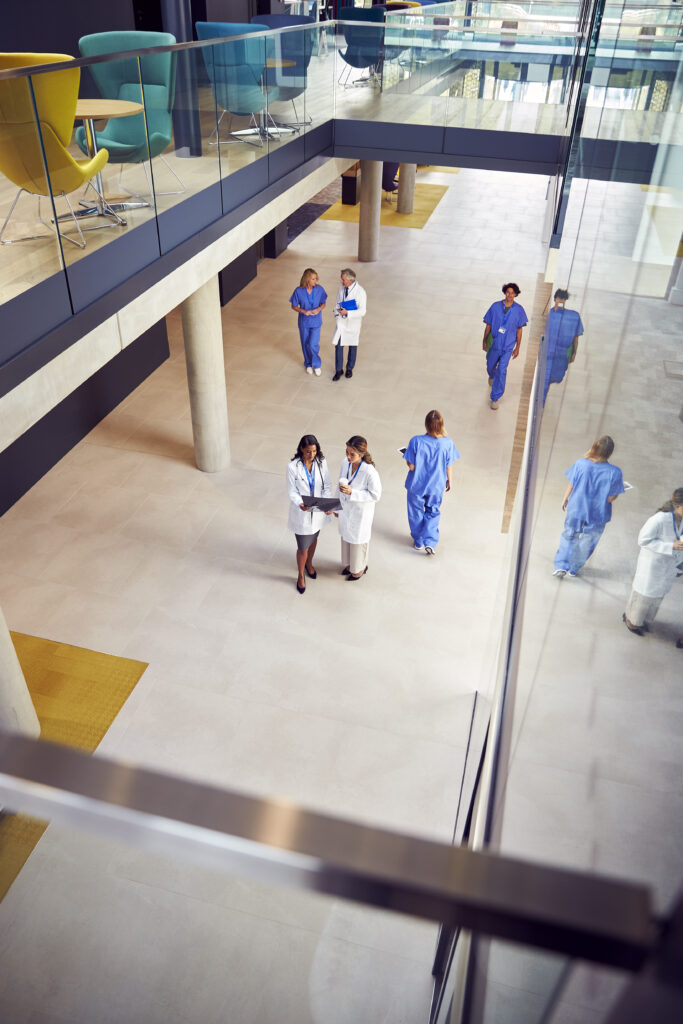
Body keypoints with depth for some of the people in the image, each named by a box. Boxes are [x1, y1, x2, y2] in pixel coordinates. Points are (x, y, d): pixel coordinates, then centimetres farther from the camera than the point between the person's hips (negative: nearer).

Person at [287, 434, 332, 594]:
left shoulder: (321, 463, -9)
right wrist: (300, 504, -35)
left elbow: (327, 486, -4)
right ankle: (300, 575, 32)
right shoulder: (293, 467, -20)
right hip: (301, 513, -4)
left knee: (313, 539, 26)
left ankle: (309, 564, 54)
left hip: (317, 512, 4)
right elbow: (292, 492, -15)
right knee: (303, 547, 7)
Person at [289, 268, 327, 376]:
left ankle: (316, 365, 19)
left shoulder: (320, 289, -13)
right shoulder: (299, 291, -16)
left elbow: (323, 303, 1)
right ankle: (308, 364, 37)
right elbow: (293, 306, -5)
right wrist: (303, 311, -22)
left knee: (313, 344, -6)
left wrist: (319, 309, -21)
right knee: (305, 344, 14)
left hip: (316, 321, -1)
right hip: (304, 322, 1)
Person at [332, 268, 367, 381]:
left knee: (352, 346, 14)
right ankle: (338, 370, 16)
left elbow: (362, 312, -24)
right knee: (338, 346, 1)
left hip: (353, 322, -3)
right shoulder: (341, 287, -6)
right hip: (341, 321, 3)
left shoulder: (360, 292, -23)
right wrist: (337, 313, 1)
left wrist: (347, 313, -34)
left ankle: (350, 368, 34)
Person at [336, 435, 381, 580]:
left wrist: (352, 492, -31)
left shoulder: (370, 472, -32)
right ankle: (349, 563, 53)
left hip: (360, 513, -5)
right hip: (345, 509, 6)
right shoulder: (345, 463, -14)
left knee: (358, 539, 18)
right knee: (345, 536, 26)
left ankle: (359, 568, 45)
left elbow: (376, 495, -22)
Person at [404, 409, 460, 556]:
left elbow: (411, 467, -20)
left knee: (416, 512, 22)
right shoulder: (447, 443, -21)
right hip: (436, 486, 1)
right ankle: (430, 542, 17)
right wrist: (449, 480, 11)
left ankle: (418, 542, 38)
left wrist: (408, 460, 2)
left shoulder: (416, 442, -27)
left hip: (416, 485, -1)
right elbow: (449, 466, -7)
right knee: (433, 512, 25)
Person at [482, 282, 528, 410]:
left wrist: (517, 347, 0)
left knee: (501, 371, -8)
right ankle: (492, 377, 60)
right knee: (490, 366, 21)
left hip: (508, 346, -2)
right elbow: (488, 325, 0)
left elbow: (519, 330, -1)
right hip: (493, 344, 2)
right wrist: (484, 341, 3)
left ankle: (495, 398, 4)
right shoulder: (495, 306, -10)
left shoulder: (519, 310, -9)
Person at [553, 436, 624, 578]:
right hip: (597, 515, -1)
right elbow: (611, 498, -16)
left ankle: (561, 566, 15)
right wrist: (618, 487, 2)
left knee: (569, 536, 22)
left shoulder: (580, 464, -19)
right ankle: (574, 569, 34)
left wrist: (565, 499, 10)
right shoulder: (614, 472, -22)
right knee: (586, 543, 21)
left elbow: (571, 486, -8)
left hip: (576, 509, 1)